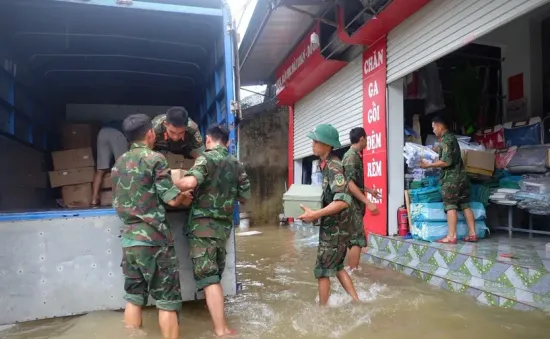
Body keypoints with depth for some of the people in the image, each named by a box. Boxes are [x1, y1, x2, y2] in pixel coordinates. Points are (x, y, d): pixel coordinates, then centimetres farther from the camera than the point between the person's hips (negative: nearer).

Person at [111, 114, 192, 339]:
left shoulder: (119, 163, 12)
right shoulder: (155, 159, -9)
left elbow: (117, 202, 17)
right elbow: (172, 199, -11)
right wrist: (185, 198, 8)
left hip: (128, 239, 7)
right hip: (153, 238, -7)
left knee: (134, 297, 14)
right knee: (167, 300, 3)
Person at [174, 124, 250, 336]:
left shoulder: (206, 158, -8)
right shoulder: (237, 165, 9)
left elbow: (190, 182, -27)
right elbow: (245, 197, 13)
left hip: (203, 224, -6)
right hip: (224, 225, 6)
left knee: (207, 277, -4)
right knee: (215, 275, 18)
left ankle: (221, 330, -6)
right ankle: (218, 319, 29)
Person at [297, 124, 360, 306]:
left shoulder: (333, 167, -21)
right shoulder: (327, 164, 8)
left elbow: (343, 201, -32)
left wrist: (315, 215, -31)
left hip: (335, 228, -9)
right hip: (334, 227, 9)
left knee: (322, 271, 4)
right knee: (337, 267, 20)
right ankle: (356, 302, 26)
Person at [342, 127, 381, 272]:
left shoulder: (354, 155, 15)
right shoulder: (351, 156, -15)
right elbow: (350, 184, -24)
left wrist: (369, 190, 35)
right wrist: (368, 203, -26)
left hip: (356, 203, 10)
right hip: (352, 203, -10)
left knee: (354, 238, 13)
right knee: (357, 239, -8)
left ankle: (351, 270, 20)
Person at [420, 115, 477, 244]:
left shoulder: (445, 140, -12)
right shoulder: (452, 137, 17)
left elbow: (446, 162, -19)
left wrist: (429, 165, -14)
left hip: (451, 178, -9)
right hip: (461, 175, 9)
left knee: (450, 206, -7)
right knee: (465, 205, 9)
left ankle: (451, 236, -8)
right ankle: (472, 234, 11)